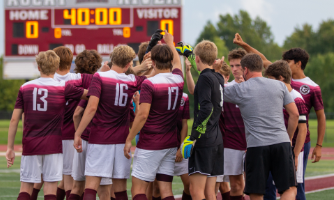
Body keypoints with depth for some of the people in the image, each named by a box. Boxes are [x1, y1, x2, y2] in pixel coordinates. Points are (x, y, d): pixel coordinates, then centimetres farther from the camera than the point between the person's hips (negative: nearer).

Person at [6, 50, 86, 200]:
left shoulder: (25, 88, 4)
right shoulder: (63, 88, -3)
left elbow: (14, 119, 3)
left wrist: (10, 148, 8)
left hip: (30, 144, 2)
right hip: (53, 145, -2)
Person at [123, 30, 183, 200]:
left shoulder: (149, 84, -14)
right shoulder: (178, 79, 5)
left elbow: (143, 115, -18)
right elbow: (177, 62, 28)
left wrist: (129, 139, -10)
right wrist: (170, 42, 47)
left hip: (150, 145, -6)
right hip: (170, 144, 6)